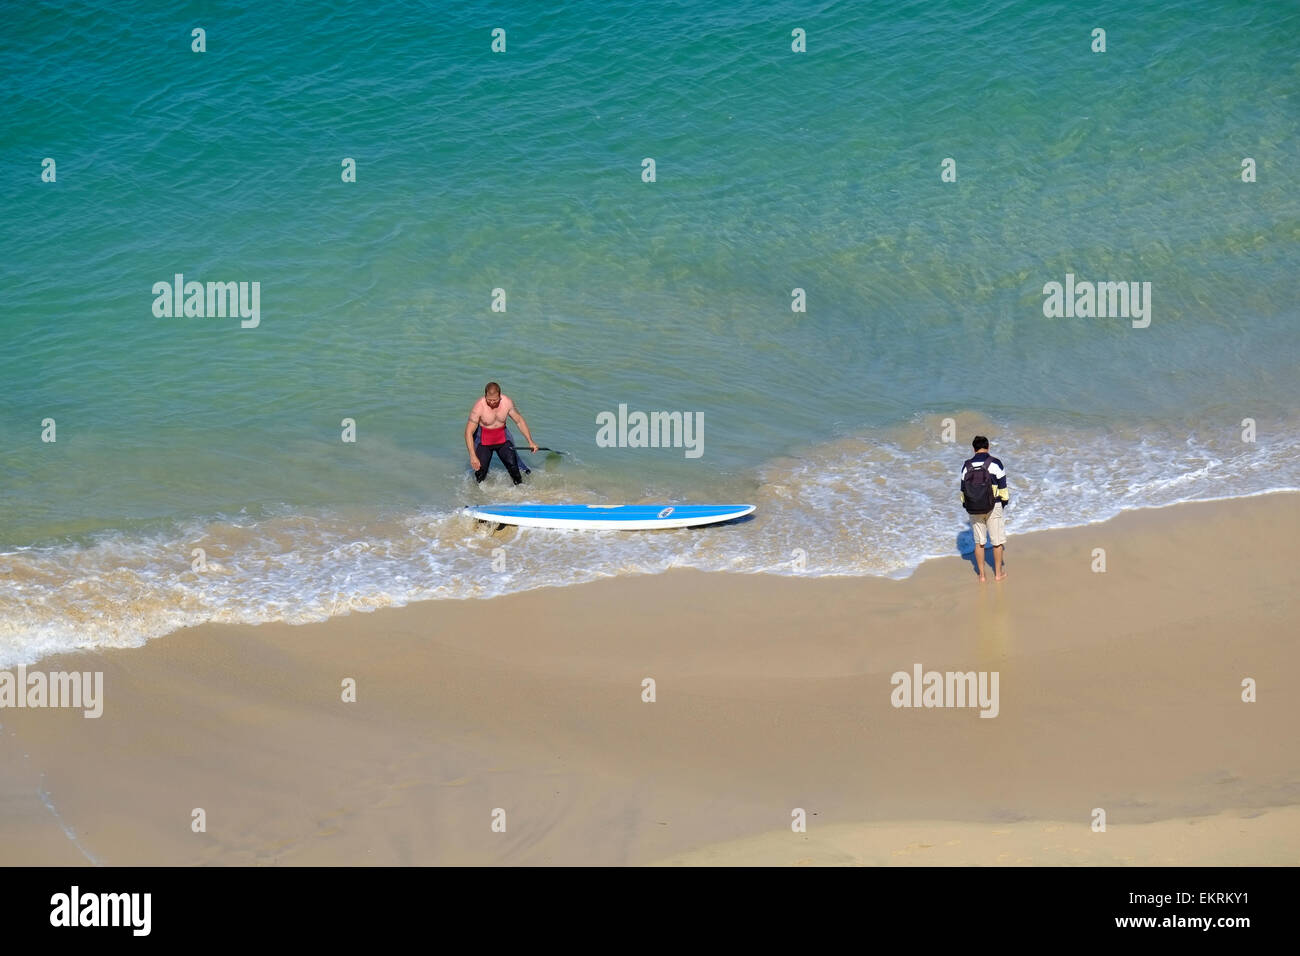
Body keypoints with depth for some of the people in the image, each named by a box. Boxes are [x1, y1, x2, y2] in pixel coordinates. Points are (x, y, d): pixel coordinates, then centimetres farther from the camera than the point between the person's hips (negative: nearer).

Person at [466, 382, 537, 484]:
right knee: (481, 469, -6)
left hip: (502, 437, 3)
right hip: (483, 439, -3)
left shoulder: (507, 402, -15)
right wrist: (472, 456, -29)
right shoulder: (479, 407, -25)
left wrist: (530, 441, -1)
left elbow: (519, 421, 1)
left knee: (513, 464, -8)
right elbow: (469, 432, -23)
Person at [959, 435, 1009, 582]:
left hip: (974, 508, 3)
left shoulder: (967, 465, -3)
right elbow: (1002, 486, -6)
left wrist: (965, 504, 18)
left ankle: (982, 574, 16)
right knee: (997, 541, 11)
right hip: (993, 507, -3)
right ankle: (998, 573, 18)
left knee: (979, 542, 13)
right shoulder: (995, 464, -11)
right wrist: (1005, 500, 10)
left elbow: (963, 487, 4)